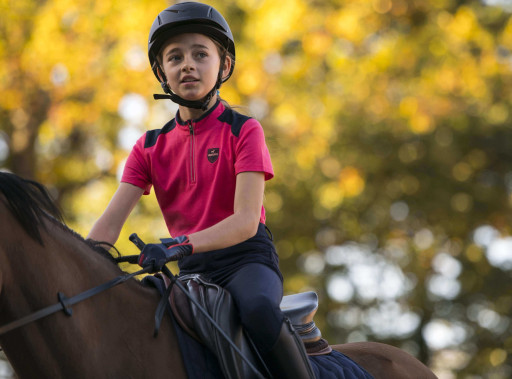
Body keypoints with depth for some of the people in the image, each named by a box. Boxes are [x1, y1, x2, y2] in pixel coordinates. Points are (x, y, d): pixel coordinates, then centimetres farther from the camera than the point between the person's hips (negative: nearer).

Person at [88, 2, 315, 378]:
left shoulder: (244, 131, -4)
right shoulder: (150, 147, 9)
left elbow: (246, 221, -16)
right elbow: (110, 223, 0)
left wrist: (179, 246, -32)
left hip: (247, 257, -5)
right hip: (192, 271, 5)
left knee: (258, 307, -37)